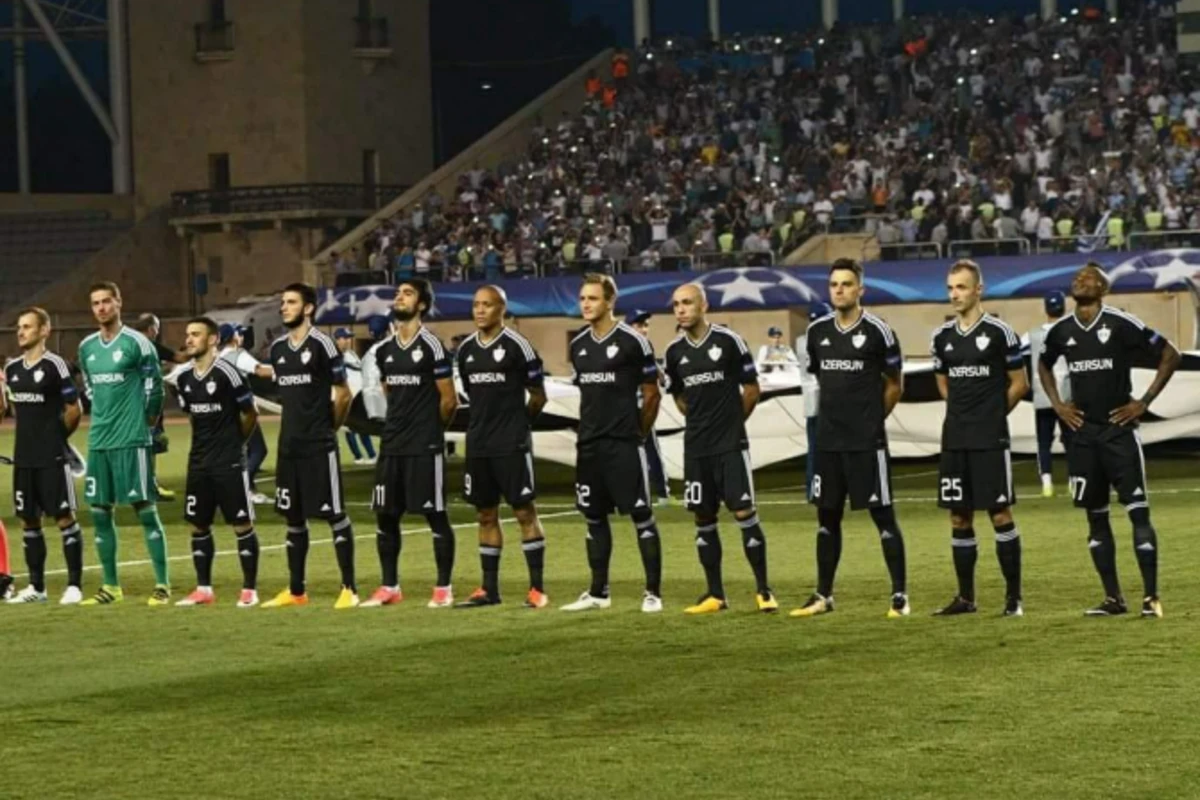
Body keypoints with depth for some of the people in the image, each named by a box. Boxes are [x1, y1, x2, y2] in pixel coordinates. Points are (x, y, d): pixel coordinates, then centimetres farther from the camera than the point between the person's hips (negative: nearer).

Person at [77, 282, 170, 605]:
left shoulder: (136, 343, -7)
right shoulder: (86, 347, 11)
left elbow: (154, 388, -3)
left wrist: (145, 423, 3)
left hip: (132, 441, -6)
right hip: (98, 441, 6)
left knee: (145, 509, -6)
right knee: (99, 512, 6)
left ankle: (163, 584, -3)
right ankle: (111, 586, 14)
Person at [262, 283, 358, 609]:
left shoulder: (321, 344, -9)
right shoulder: (278, 348, 11)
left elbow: (342, 394, -5)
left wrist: (329, 427, 4)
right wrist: (295, 428, 15)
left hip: (319, 447, -7)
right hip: (288, 445, 7)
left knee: (334, 515, -5)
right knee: (294, 518, 11)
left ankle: (349, 588, -1)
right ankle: (296, 591, 18)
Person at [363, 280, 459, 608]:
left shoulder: (431, 346, -8)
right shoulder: (383, 350, 11)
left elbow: (448, 400, -5)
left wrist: (428, 430, 7)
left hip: (425, 448, -7)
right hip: (391, 446, 7)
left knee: (435, 516, -1)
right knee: (385, 517, 8)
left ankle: (443, 588, 4)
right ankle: (389, 587, 17)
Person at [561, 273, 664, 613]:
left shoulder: (632, 342, -8)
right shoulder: (578, 345, 11)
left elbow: (651, 394, -2)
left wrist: (636, 432, 4)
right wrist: (590, 431, 16)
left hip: (624, 445, -6)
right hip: (589, 445, 6)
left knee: (641, 515, -5)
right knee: (595, 518, 10)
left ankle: (653, 592, -2)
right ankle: (598, 592, 18)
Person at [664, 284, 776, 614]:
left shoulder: (729, 341, -7)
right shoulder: (674, 351, 5)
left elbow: (751, 390, 1)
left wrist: (730, 422, 8)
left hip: (731, 445, -4)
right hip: (696, 447, 4)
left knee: (744, 513, -8)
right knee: (704, 519, 6)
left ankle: (763, 590, 0)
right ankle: (715, 595, 13)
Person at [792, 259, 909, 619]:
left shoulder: (877, 331, -7)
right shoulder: (817, 331, 7)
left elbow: (895, 385, 2)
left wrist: (869, 419, 6)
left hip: (867, 441, -5)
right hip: (828, 440, 5)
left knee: (882, 514, -3)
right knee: (827, 515, 10)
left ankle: (900, 595, 1)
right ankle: (823, 595, 18)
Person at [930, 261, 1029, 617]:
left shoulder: (999, 332, -6)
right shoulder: (942, 337, 10)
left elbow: (1019, 384, 0)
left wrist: (991, 414, 6)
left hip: (990, 440, -5)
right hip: (954, 440, 5)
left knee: (1000, 514, -4)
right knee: (959, 518, 7)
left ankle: (1013, 596, 2)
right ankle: (965, 597, 14)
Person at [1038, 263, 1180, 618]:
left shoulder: (1121, 324, -10)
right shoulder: (1061, 331, 5)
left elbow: (1170, 355, -5)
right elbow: (1044, 365, 26)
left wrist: (1144, 401, -7)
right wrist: (1056, 404, 12)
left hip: (1119, 430, -5)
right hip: (1083, 433, 5)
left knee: (1138, 512, -8)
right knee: (1095, 518, 7)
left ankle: (1151, 596, -6)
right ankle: (1113, 598, 14)